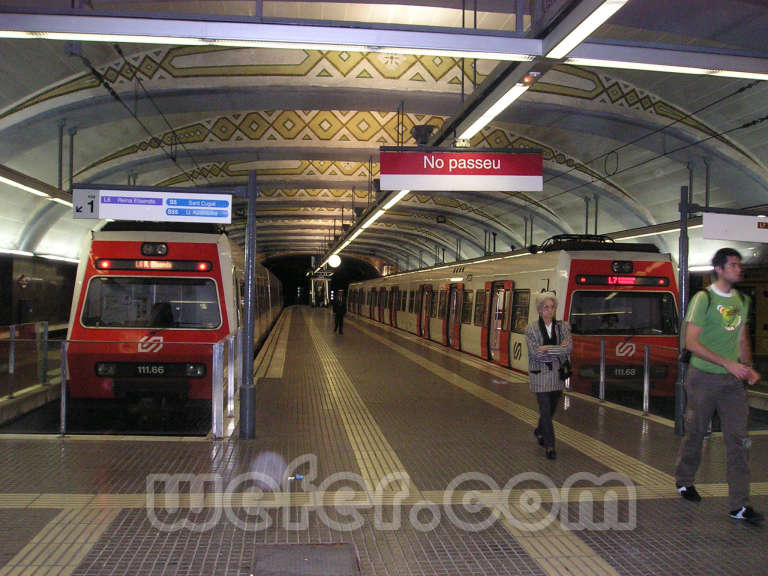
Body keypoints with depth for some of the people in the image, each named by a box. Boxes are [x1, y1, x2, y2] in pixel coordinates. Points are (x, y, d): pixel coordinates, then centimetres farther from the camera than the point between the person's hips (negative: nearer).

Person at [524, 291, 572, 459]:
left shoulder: (562, 327, 3)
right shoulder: (531, 328, -6)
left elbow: (568, 348, -11)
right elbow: (535, 352, -17)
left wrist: (546, 349, -17)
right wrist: (559, 349, -14)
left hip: (557, 373, 4)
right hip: (539, 374, -4)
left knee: (552, 408, 16)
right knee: (545, 410, -3)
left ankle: (539, 431, 44)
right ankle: (549, 446, 7)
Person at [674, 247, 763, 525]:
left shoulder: (742, 301, 10)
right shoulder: (704, 299, -10)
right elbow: (692, 342, -15)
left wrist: (748, 367, 4)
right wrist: (728, 364, -19)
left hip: (733, 380, 5)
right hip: (704, 377, -5)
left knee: (738, 439, -1)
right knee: (695, 432, 8)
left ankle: (740, 505, 1)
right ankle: (684, 481, 31)